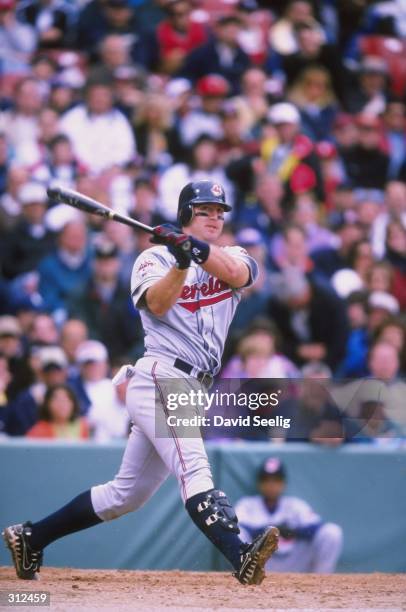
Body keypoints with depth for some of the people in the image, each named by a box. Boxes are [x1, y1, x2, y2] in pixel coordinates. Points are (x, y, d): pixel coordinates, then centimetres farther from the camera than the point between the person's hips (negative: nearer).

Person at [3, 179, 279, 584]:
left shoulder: (231, 257, 16)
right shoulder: (155, 258, 4)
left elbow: (237, 274, -10)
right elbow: (157, 304, -16)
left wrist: (195, 248, -25)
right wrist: (181, 262, -30)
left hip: (191, 390, 7)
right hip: (160, 379, -7)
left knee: (126, 495, 12)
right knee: (193, 468, -26)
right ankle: (241, 558, -45)